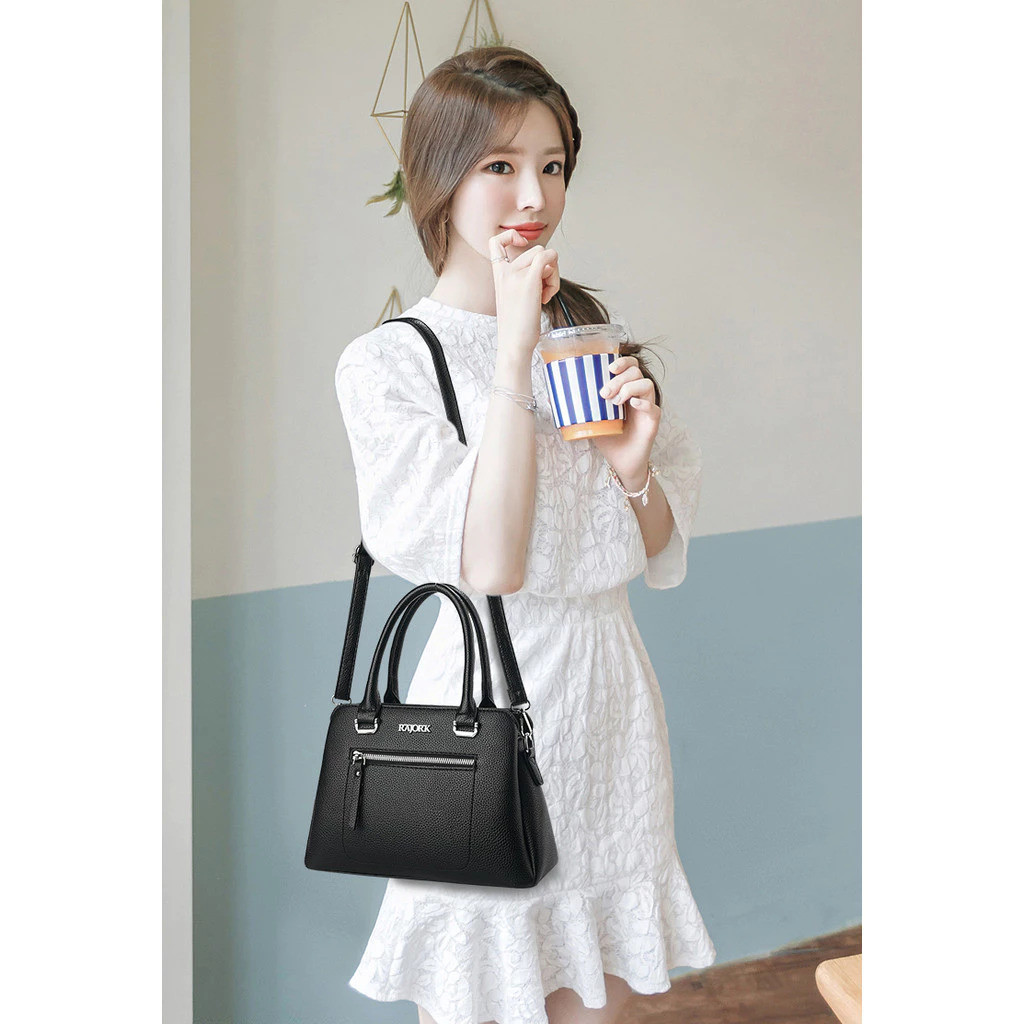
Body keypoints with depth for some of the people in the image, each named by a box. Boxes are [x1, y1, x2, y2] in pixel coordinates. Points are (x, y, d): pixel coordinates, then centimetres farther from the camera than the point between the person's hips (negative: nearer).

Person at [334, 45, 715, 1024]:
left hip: (609, 686, 5)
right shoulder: (385, 362, -10)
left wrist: (634, 464, -12)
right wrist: (513, 347, -21)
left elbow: (656, 549, 10)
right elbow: (491, 564, -21)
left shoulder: (594, 327, 7)